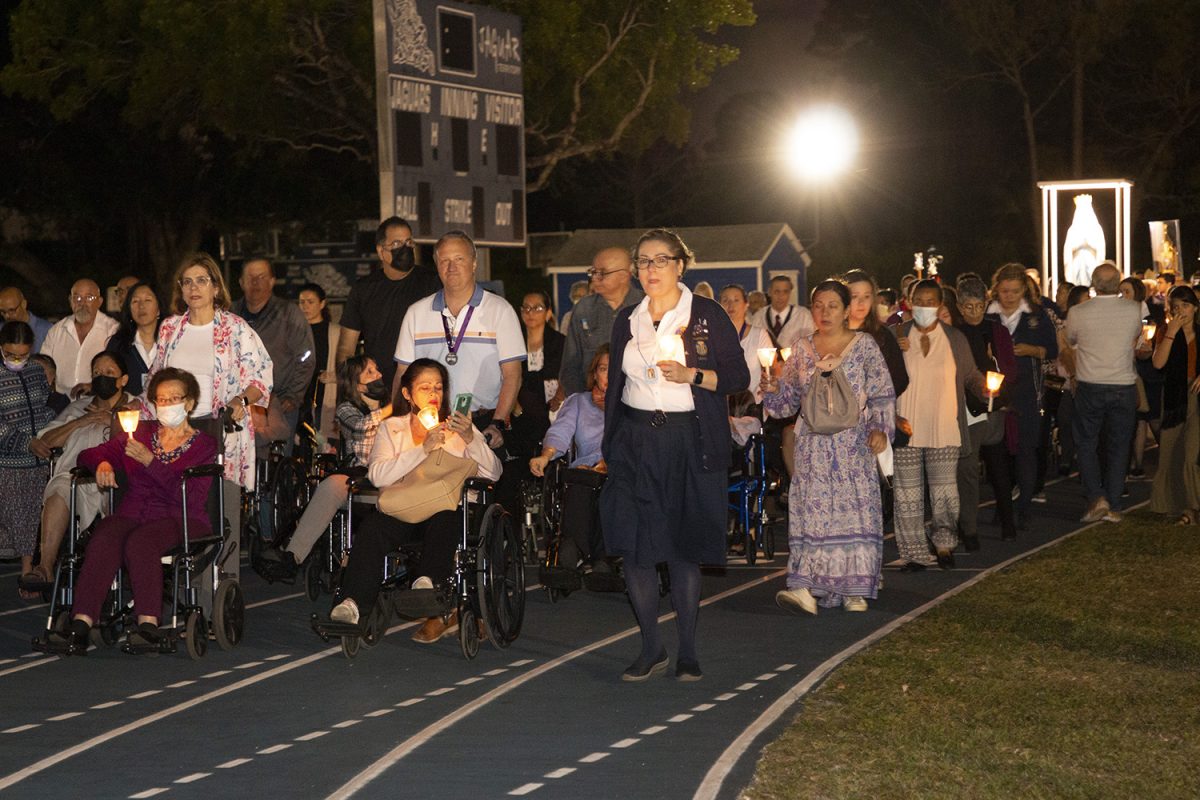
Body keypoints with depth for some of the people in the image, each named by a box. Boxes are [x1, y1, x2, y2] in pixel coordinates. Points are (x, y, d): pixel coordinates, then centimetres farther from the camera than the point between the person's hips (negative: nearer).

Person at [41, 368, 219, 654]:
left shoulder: (204, 445, 9)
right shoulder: (141, 432, 22)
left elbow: (190, 496, -7)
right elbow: (88, 454, 20)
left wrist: (150, 461, -13)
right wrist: (103, 463, -4)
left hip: (179, 520, -3)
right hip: (133, 513, 3)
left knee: (139, 542, -37)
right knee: (104, 539, -32)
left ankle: (148, 626, -41)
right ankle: (80, 627, -43)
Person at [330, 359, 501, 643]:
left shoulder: (458, 427, 20)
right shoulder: (391, 428, 18)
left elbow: (493, 472, 4)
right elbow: (378, 475, -3)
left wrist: (471, 439, -12)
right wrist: (423, 449, -12)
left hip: (445, 506, 0)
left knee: (443, 519, -36)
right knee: (372, 527, -32)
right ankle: (354, 605, -40)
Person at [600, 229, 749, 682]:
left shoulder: (707, 316, 0)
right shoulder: (627, 320, 12)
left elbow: (739, 377, -2)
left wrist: (693, 375, -18)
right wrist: (609, 445, 13)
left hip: (690, 444, -3)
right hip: (635, 441, 3)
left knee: (683, 550, 0)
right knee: (632, 548, -3)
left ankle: (687, 651, 12)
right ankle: (651, 650, 9)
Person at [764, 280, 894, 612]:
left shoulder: (864, 345, 4)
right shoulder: (803, 351, 10)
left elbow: (883, 394, 1)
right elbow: (787, 398, 12)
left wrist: (880, 428, -10)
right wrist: (772, 389, -8)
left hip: (853, 444, -2)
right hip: (813, 446, 2)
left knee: (854, 508, -4)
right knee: (811, 510, -7)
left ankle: (854, 589, 2)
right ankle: (806, 587, -14)